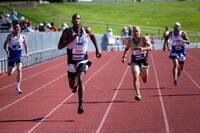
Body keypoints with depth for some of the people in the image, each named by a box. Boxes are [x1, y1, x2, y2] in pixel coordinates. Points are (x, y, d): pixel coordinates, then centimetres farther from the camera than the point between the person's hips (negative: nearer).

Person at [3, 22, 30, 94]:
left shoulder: (23, 37, 0)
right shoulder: (10, 36, -5)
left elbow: (25, 46, 13)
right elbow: (5, 45, -2)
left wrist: (27, 54, 3)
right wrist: (6, 50, -21)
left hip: (19, 55, 0)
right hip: (11, 55, 0)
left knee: (19, 70, -19)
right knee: (9, 73, 5)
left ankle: (18, 87, -11)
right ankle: (14, 67, 45)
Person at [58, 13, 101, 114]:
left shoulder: (86, 30, -6)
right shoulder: (67, 32, -13)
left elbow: (92, 35, 19)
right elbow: (59, 46, -20)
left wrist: (97, 49, 19)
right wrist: (71, 39, -31)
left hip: (83, 60, -1)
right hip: (72, 62, 1)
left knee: (80, 79, -25)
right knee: (72, 86, 13)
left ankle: (81, 104, -23)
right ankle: (76, 85, 53)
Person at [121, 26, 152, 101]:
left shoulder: (143, 39, -12)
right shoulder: (130, 41, -5)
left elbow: (150, 47, -23)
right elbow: (126, 49, 15)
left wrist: (143, 48, -41)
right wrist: (124, 56, -1)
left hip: (144, 61, 0)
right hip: (135, 62, 0)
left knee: (145, 81, 13)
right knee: (136, 77, -22)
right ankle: (138, 94, -24)